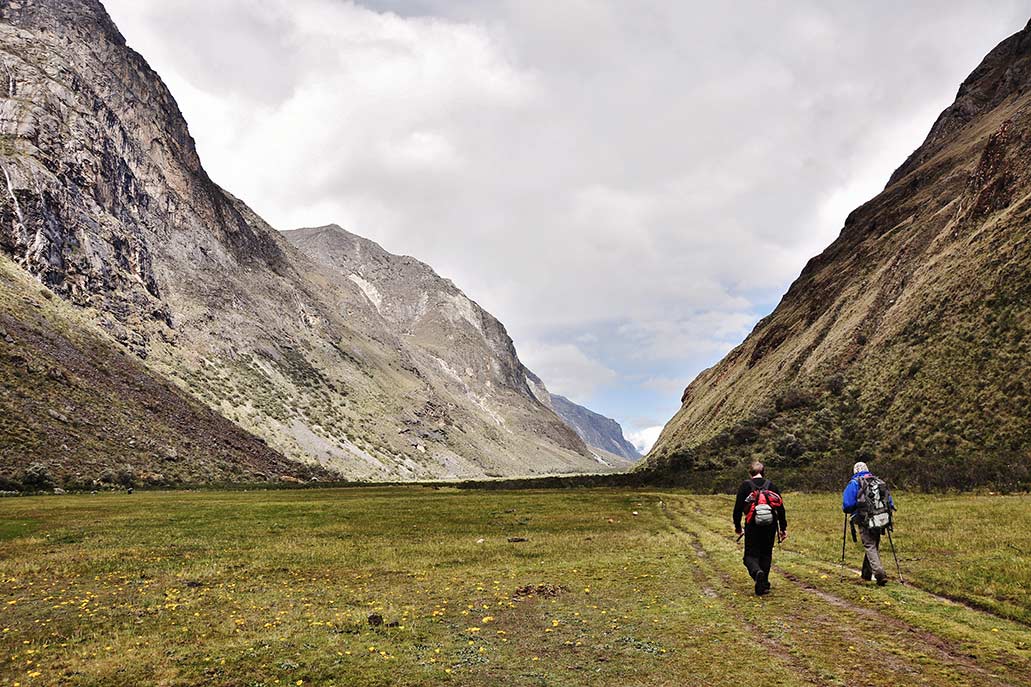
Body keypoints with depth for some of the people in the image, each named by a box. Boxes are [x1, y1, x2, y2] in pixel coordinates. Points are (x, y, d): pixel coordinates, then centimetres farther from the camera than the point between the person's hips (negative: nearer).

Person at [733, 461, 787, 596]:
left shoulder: (745, 485, 2)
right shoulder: (771, 485, 9)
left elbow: (738, 507, -1)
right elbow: (781, 508, 6)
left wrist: (737, 526, 9)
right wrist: (783, 528, 12)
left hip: (753, 525, -3)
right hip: (770, 525, 3)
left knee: (751, 555, 4)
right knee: (766, 555, 17)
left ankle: (757, 572, -27)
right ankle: (763, 585, 17)